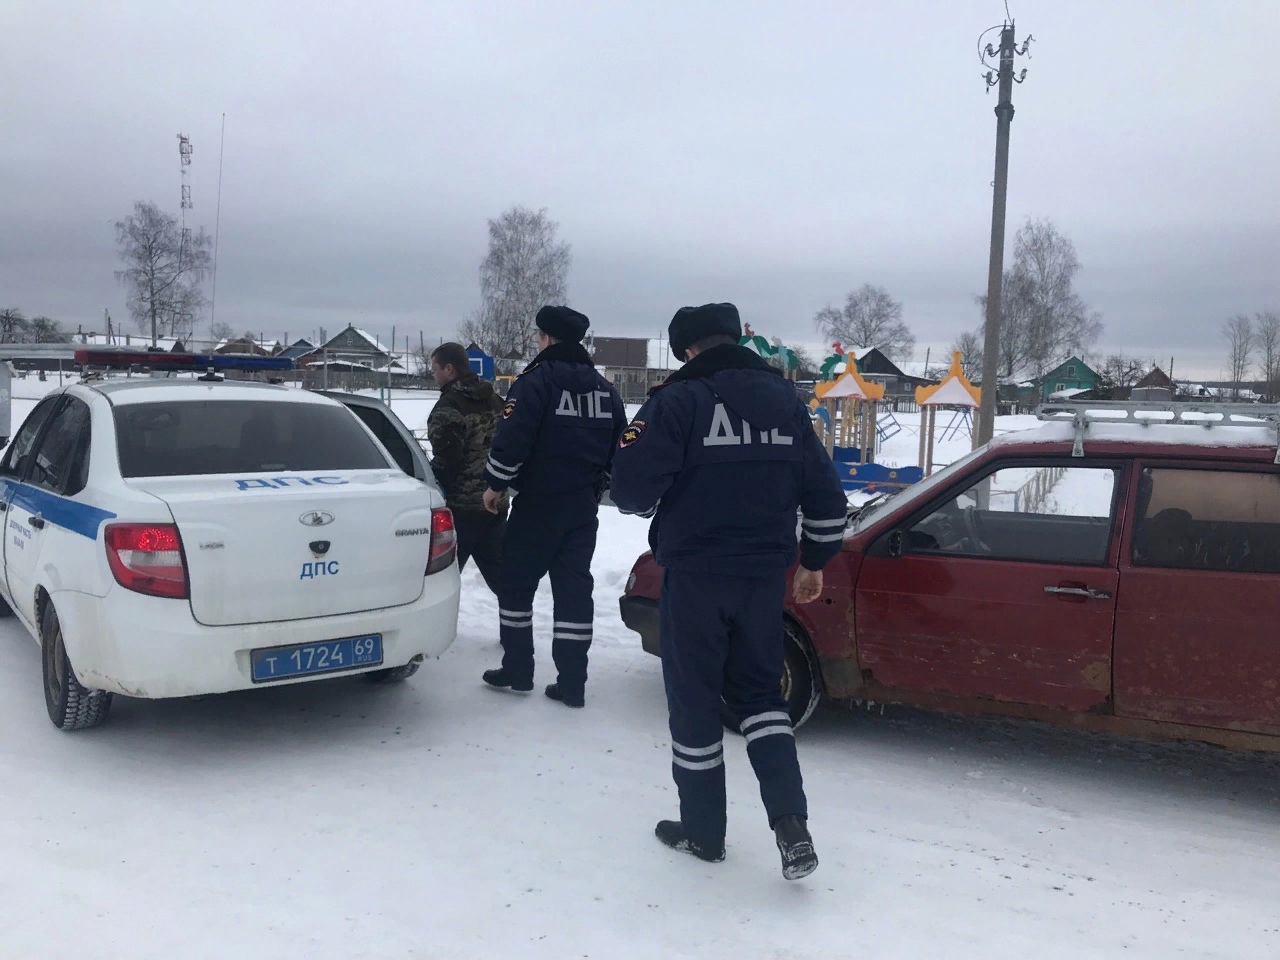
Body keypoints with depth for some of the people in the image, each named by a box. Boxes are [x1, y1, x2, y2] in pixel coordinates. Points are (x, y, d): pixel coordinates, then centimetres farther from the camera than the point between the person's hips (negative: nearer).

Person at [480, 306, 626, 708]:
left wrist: (496, 484, -4)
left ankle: (517, 671, 13)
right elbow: (619, 449, 16)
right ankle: (572, 683, 7)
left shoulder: (536, 380, -10)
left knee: (517, 583, 8)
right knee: (574, 587, 7)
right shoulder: (605, 389, 11)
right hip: (583, 507, 6)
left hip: (538, 503, -5)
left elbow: (512, 439, -17)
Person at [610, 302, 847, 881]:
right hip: (763, 573, 5)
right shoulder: (784, 399, 7)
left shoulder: (678, 401, -11)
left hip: (695, 574, -5)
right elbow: (824, 491, 10)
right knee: (758, 690, 18)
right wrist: (814, 562, 21)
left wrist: (655, 503, 9)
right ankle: (790, 821, 5)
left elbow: (632, 489, -15)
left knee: (694, 699, 9)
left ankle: (703, 830, 21)